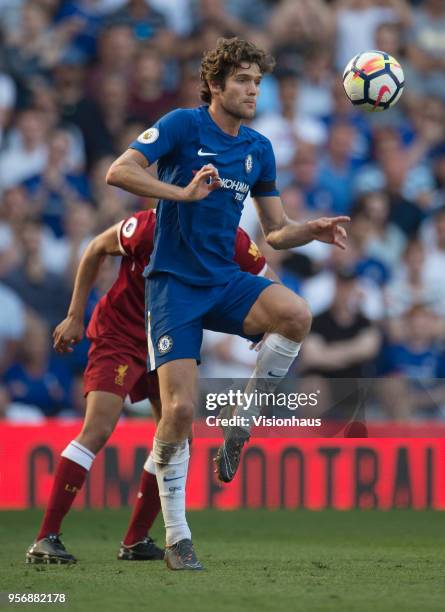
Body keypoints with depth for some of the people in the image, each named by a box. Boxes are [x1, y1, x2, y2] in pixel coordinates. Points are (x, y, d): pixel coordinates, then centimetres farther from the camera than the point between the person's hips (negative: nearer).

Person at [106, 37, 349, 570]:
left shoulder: (258, 149, 10)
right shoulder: (184, 126, -6)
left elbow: (276, 232, 15)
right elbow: (119, 172, -18)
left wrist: (312, 231, -7)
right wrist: (185, 193, -28)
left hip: (224, 281, 4)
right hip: (174, 282, -4)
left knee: (296, 315, -28)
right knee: (180, 410, -14)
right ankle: (177, 538, 2)